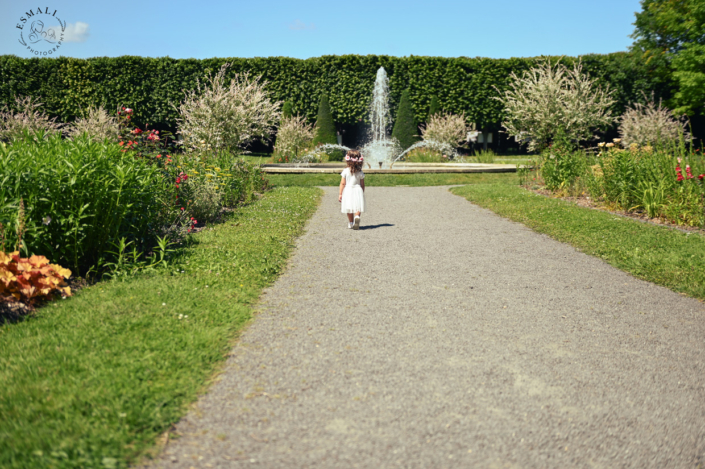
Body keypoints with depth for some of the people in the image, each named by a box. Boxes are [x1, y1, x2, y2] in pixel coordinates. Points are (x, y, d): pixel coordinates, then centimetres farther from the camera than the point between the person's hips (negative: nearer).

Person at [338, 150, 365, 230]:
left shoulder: (345, 171, -6)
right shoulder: (360, 172, -2)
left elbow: (342, 183, -5)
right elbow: (362, 184, 3)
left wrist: (340, 194, 1)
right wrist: (362, 193, 17)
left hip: (348, 191, 0)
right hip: (358, 190, 0)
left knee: (349, 209, 12)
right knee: (357, 208, -1)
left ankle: (351, 223, 21)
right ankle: (357, 217, -30)